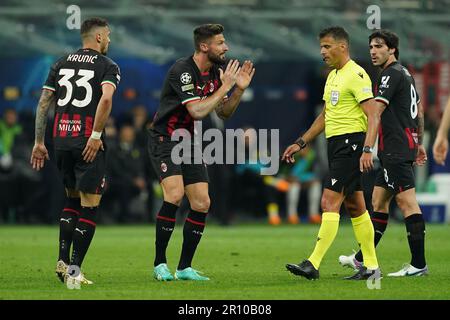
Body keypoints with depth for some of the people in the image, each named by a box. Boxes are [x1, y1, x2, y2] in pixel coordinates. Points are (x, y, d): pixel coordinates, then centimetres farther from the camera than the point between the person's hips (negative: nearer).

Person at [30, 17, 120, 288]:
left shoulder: (62, 63, 14)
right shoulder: (108, 66, -1)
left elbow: (44, 103, 11)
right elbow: (106, 98, -20)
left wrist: (39, 142, 14)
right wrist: (96, 136, -15)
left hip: (61, 141, 6)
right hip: (88, 143, -6)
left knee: (72, 201, 22)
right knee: (89, 207, -1)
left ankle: (63, 262, 15)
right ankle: (74, 271, -7)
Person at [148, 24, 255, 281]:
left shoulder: (215, 71, 5)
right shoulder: (182, 70, -21)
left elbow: (224, 113, 11)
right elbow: (197, 111, -29)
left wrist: (239, 89, -4)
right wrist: (224, 87, -22)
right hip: (164, 140, -8)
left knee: (202, 204, 0)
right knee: (175, 194, -25)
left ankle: (184, 267, 9)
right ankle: (160, 264, -16)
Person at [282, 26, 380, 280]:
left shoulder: (356, 75, -11)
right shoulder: (332, 76, 18)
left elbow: (372, 116, -17)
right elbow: (325, 117, 26)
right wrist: (300, 143, 24)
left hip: (351, 142, -10)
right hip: (336, 145, 10)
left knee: (330, 202, -14)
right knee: (354, 206, 10)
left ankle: (314, 264, -17)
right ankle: (372, 266, 13)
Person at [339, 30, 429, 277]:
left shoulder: (392, 74, -12)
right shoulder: (405, 74, 19)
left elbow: (376, 112, -21)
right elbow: (419, 112, 26)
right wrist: (419, 144, 32)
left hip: (396, 151, -11)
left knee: (407, 202, -11)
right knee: (379, 201, 14)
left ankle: (419, 264, -12)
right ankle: (363, 259, 21)